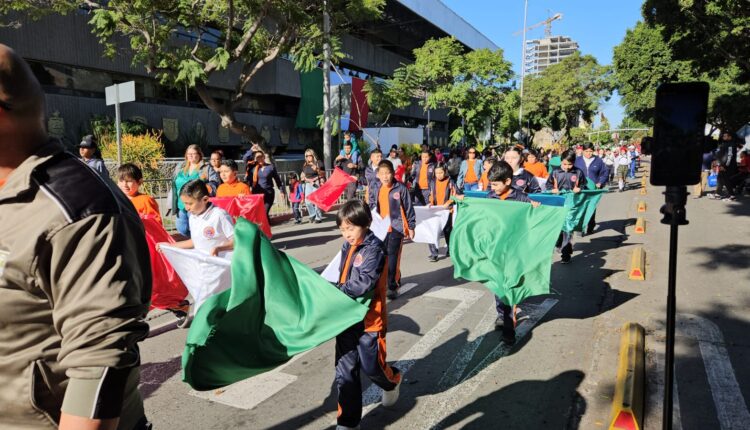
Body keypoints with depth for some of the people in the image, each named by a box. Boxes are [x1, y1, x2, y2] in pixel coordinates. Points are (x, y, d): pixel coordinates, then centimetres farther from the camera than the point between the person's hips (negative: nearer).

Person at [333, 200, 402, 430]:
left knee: (371, 367, 7)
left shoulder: (374, 249, -16)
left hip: (368, 319, -6)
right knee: (344, 372, 7)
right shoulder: (347, 247, 6)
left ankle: (392, 381, 42)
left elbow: (363, 284, -24)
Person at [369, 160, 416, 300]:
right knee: (382, 256, 11)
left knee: (392, 257, -5)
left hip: (396, 227, -5)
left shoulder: (401, 188, -9)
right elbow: (372, 206, 15)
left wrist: (411, 226, -1)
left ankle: (393, 286, 6)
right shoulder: (374, 188, 3)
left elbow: (408, 208, -3)